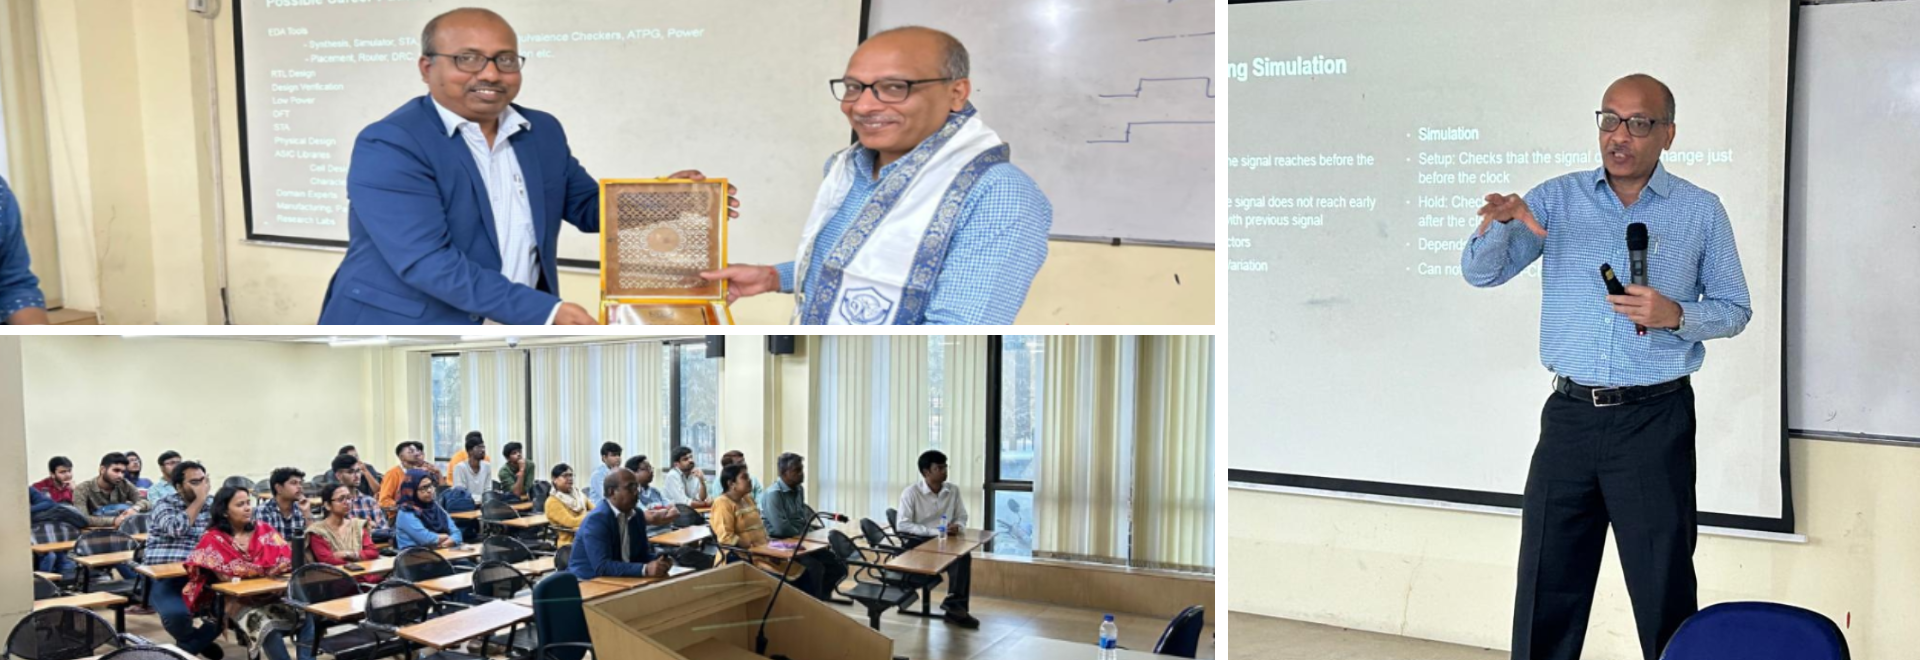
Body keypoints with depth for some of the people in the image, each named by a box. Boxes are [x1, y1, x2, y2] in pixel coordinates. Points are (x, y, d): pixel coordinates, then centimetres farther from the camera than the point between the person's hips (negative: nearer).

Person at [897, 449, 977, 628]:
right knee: (956, 558, -30)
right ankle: (955, 605, -18)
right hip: (918, 542, -5)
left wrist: (957, 526, -13)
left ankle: (955, 606, -22)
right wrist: (934, 532, -23)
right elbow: (903, 525, -16)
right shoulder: (911, 493, -10)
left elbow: (962, 517, 14)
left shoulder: (953, 491, 4)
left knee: (964, 555, -28)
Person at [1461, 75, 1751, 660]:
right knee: (1546, 586, 9)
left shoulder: (1701, 211, 2)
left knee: (1664, 590, 6)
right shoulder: (1558, 198, 5)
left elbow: (1735, 310, 8)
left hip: (1655, 420, -1)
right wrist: (1498, 223, -24)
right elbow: (1481, 273, -2)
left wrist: (1676, 316, -14)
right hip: (1569, 415, 2)